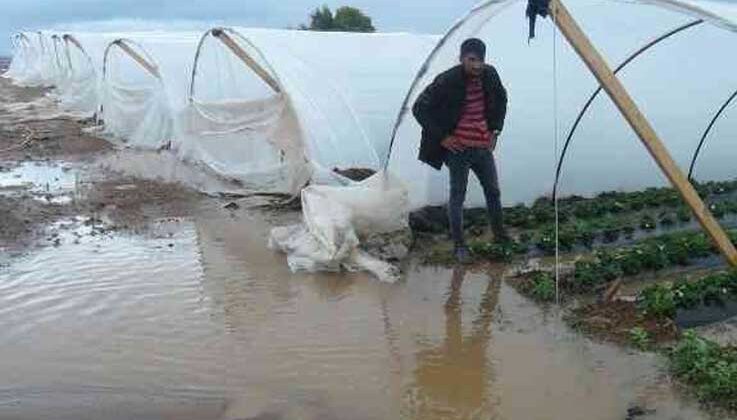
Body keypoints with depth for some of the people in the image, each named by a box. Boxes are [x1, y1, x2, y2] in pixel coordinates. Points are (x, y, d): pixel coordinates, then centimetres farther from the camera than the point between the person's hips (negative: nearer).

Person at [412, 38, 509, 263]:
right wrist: (441, 137, -13)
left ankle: (500, 236, 36)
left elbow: (501, 99, 19)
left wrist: (496, 130, 12)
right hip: (459, 150, -6)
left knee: (493, 192, 17)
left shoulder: (489, 75, -2)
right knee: (457, 197, 4)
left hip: (483, 147, 6)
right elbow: (420, 108, -15)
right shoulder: (447, 81, -19)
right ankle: (459, 245, 18)